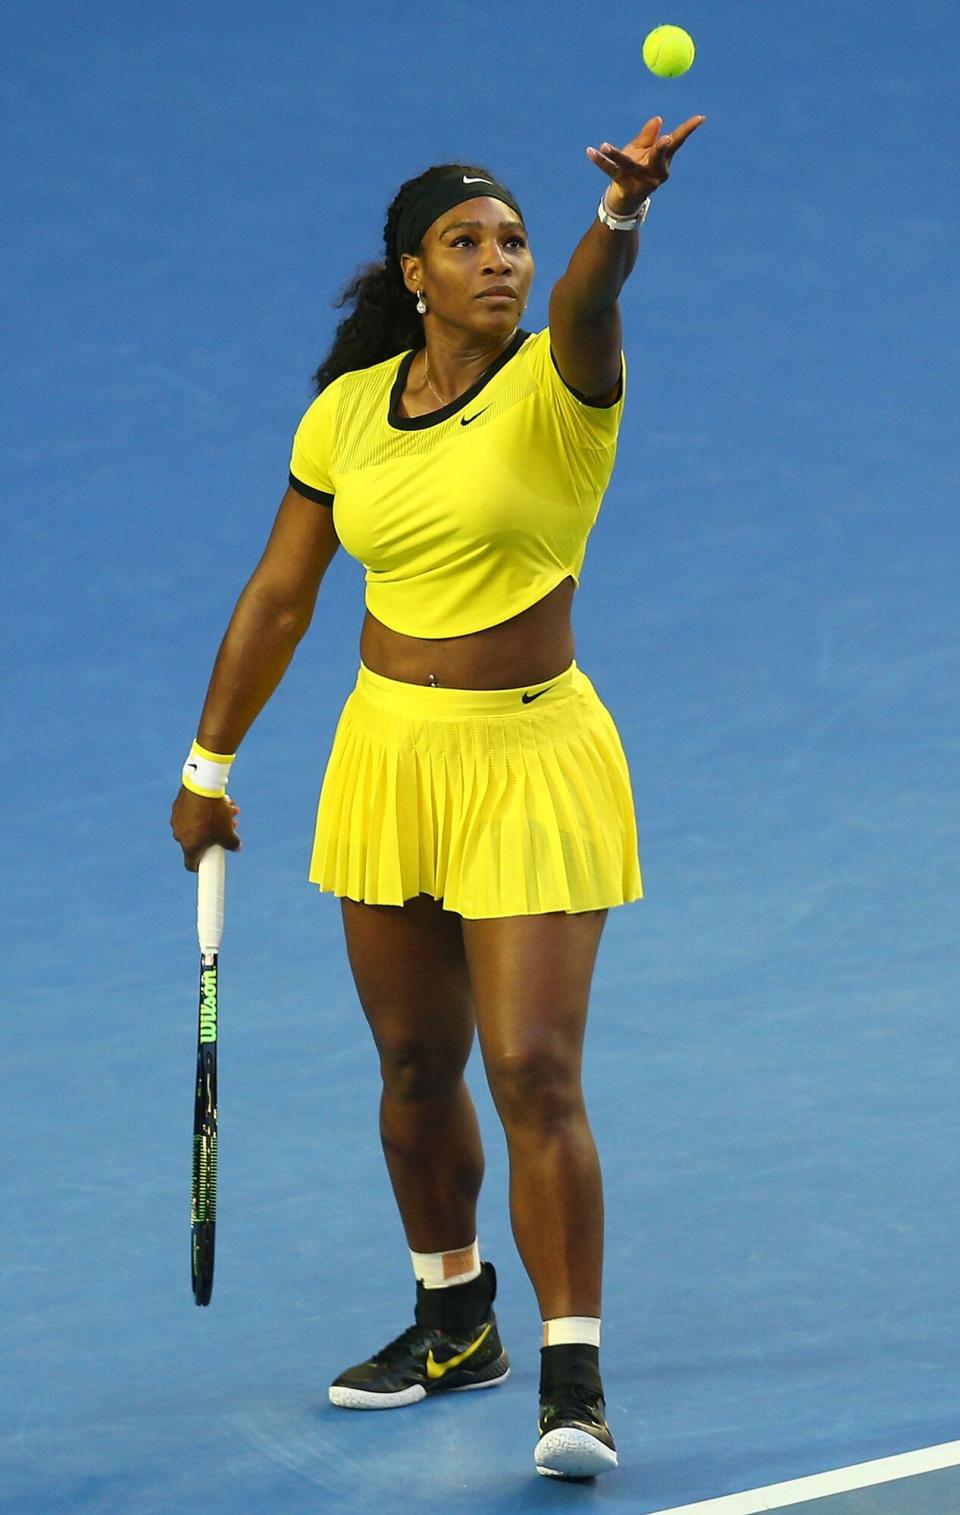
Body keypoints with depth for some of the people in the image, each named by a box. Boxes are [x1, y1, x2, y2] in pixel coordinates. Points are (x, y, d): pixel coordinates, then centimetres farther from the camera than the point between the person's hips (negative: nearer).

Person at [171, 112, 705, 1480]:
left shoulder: (553, 382, -11)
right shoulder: (346, 414, 3)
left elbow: (586, 300, -35)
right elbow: (281, 596, 11)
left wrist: (624, 209, -57)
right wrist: (211, 763, 14)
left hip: (533, 763, -5)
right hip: (389, 752, 5)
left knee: (534, 1071, -12)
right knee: (416, 1067, 14)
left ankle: (574, 1376, -5)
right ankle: (456, 1324, 34)